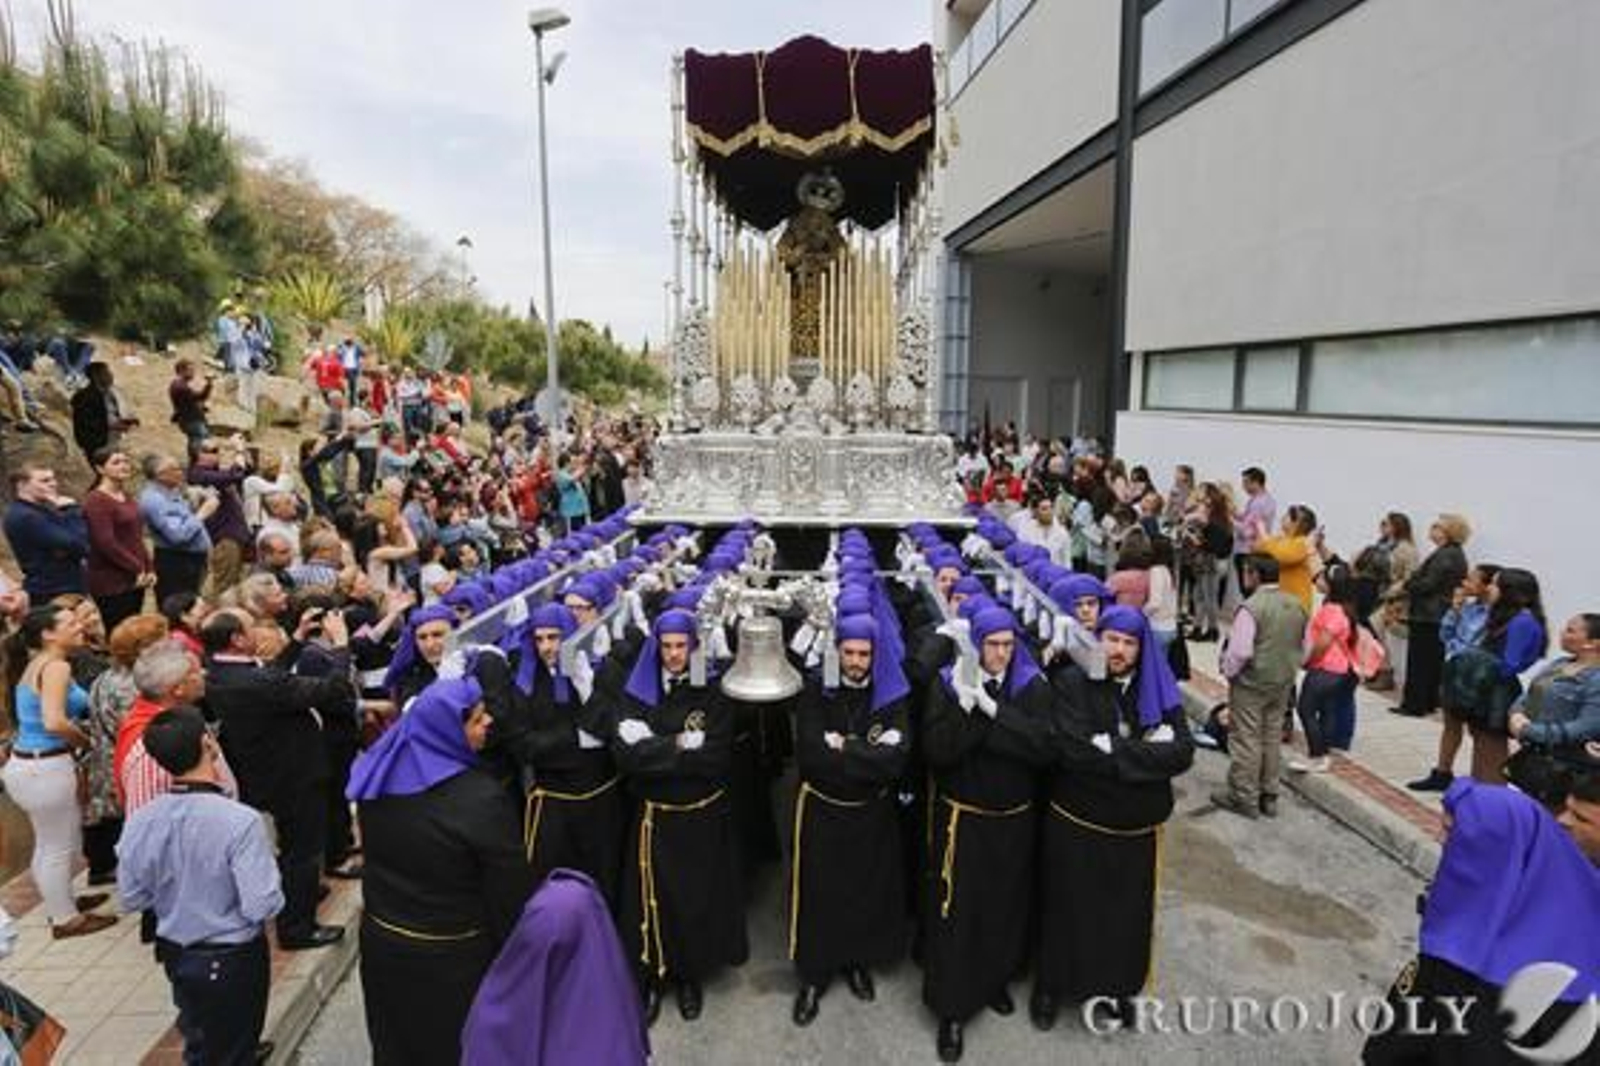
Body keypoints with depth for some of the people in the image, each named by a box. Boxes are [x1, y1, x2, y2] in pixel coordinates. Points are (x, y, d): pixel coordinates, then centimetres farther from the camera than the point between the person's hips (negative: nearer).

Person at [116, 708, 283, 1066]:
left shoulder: (140, 822, -15)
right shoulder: (240, 820, -31)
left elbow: (131, 898, -1)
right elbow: (262, 907, -27)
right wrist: (270, 874, -8)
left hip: (176, 956, 5)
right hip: (234, 959, -5)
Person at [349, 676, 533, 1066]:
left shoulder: (378, 774, -10)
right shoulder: (482, 799, -31)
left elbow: (372, 850, 8)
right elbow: (511, 891, -22)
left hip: (383, 939, 6)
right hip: (455, 954, -5)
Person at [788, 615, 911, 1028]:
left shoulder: (892, 695, -8)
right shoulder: (816, 692, -10)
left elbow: (896, 758, -20)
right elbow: (809, 754, -22)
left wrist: (843, 748, -20)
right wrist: (867, 755, -21)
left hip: (873, 813, 1)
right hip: (821, 809, -1)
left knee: (868, 888, 13)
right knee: (819, 891, 7)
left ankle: (857, 961, 37)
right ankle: (814, 973, 26)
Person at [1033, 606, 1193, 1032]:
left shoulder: (1159, 689, 0)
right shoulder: (1072, 683, -13)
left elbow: (1182, 753, -11)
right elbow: (1073, 750, -25)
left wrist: (1115, 750, -21)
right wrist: (1145, 750, -19)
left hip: (1136, 828, 3)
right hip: (1076, 824, -3)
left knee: (1126, 911, 16)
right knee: (1069, 909, 13)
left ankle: (1115, 986, 40)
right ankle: (1050, 986, 34)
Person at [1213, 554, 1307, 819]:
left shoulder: (1251, 607, -21)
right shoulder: (1296, 605, 3)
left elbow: (1240, 651, -24)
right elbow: (1302, 645, 11)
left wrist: (1228, 671, -8)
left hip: (1251, 682, -7)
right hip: (1283, 682, 7)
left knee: (1246, 739, 3)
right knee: (1272, 737, 16)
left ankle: (1244, 797, 11)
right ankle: (1269, 796, 25)